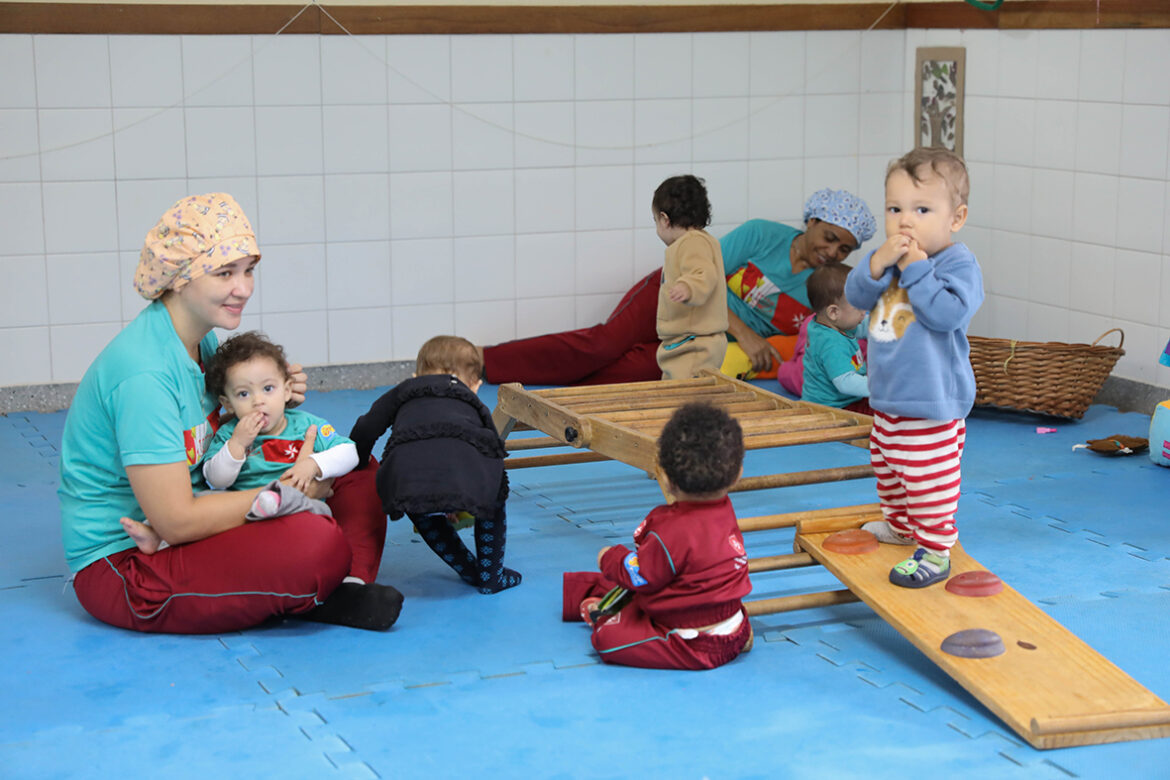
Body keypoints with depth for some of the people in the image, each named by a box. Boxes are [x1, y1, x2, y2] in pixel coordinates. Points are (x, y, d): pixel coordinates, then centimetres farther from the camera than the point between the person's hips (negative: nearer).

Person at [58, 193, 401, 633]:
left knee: (355, 470, 4)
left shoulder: (202, 340, 6)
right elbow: (176, 521, -25)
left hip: (179, 531, 10)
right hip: (122, 566, -10)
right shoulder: (143, 372, -24)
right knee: (318, 544, -33)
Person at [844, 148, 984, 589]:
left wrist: (917, 268, -26)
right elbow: (856, 296, -1)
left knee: (928, 479, -4)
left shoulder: (959, 264, -16)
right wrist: (878, 263, -19)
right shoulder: (890, 257, 6)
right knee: (887, 468, 25)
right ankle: (900, 525, 45)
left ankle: (934, 550, 6)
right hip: (887, 395, 9)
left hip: (932, 403, -9)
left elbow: (948, 313, -30)